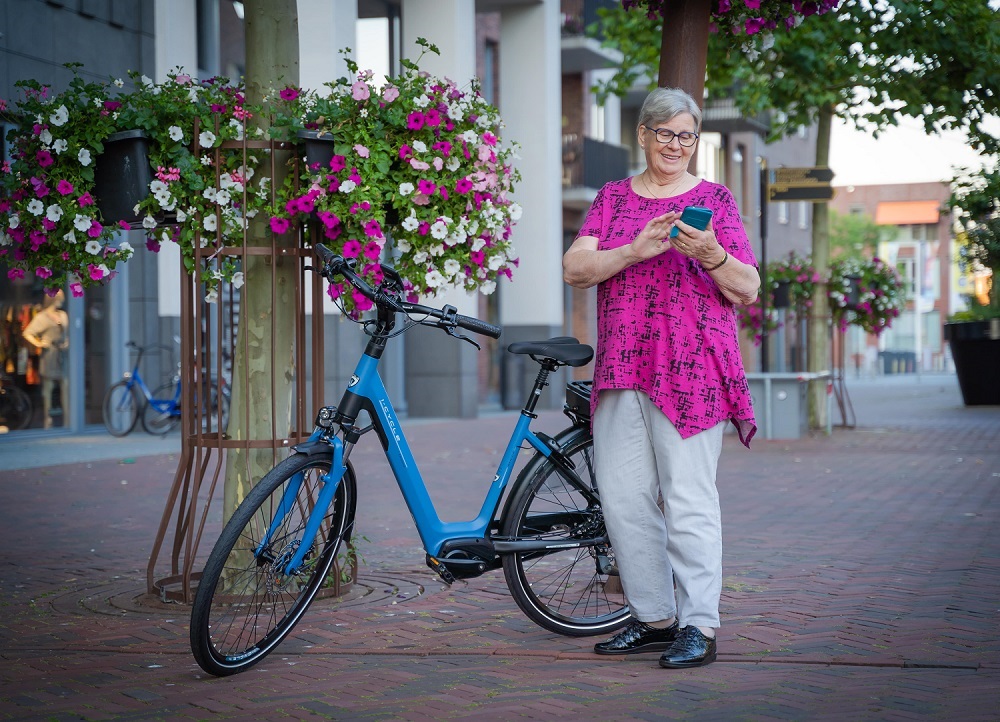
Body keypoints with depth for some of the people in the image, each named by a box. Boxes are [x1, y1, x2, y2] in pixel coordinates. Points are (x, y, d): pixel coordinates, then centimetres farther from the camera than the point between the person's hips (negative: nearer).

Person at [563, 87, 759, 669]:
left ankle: (699, 626, -3)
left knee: (689, 495, -8)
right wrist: (635, 251, -14)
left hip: (691, 370, -4)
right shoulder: (614, 197, 15)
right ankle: (654, 619, 15)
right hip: (623, 369, 4)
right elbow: (575, 269, 3)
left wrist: (711, 254, -19)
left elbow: (748, 289, 1)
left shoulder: (714, 199, 7)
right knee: (624, 497, 4)